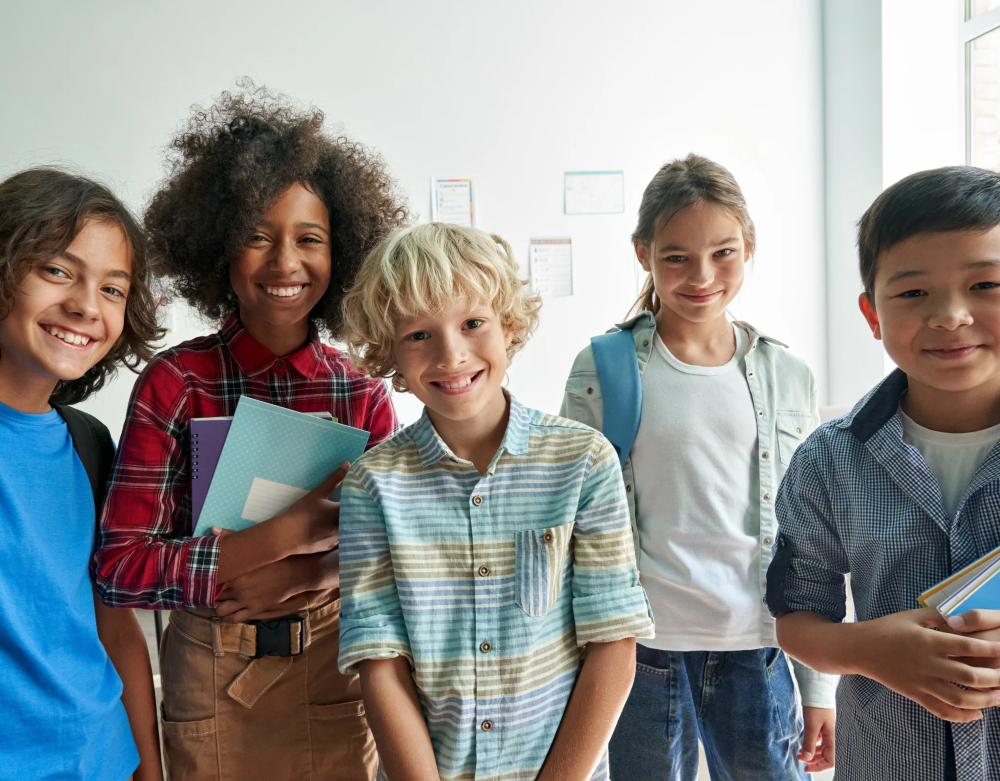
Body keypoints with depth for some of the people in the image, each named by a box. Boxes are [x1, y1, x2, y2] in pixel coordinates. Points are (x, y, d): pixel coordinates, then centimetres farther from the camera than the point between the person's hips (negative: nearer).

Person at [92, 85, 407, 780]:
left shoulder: (363, 393, -5)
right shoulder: (175, 383, -11)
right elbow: (120, 565, -15)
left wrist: (310, 573, -20)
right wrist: (288, 534, -24)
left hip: (335, 667, 2)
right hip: (212, 675, -1)